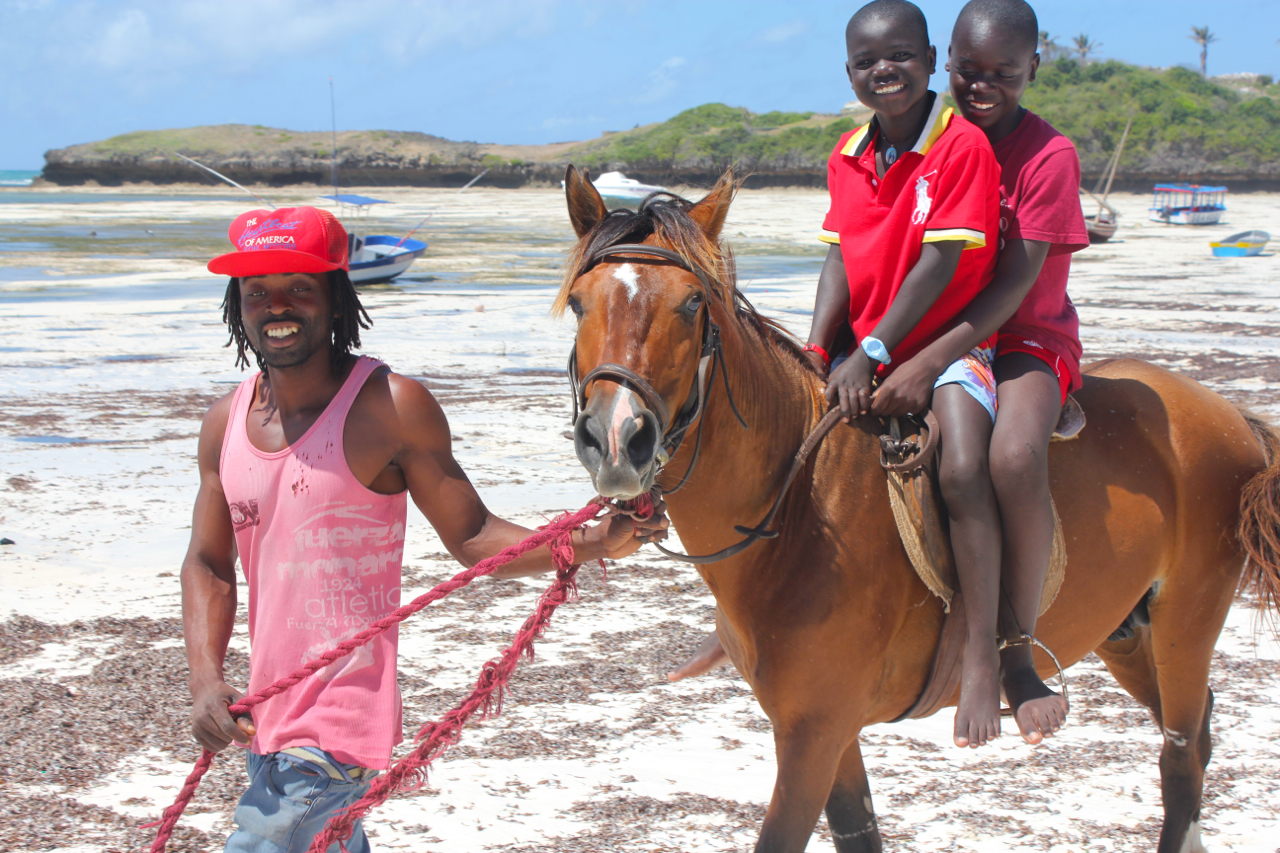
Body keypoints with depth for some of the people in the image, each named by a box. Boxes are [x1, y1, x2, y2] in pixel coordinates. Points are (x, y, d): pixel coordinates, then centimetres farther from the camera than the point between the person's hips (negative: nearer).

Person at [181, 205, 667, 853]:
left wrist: (593, 544, -22)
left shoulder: (390, 406, -11)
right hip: (265, 720, 7)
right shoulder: (226, 423, 6)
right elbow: (208, 565, 12)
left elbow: (471, 538, -8)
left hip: (337, 726, -7)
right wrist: (205, 680, -4)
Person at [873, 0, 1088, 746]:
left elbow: (1016, 285, -17)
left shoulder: (1049, 155, -9)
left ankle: (1018, 655, -21)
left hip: (1026, 339, -6)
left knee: (1015, 459, -35)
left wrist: (932, 361, -27)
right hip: (926, 341, 6)